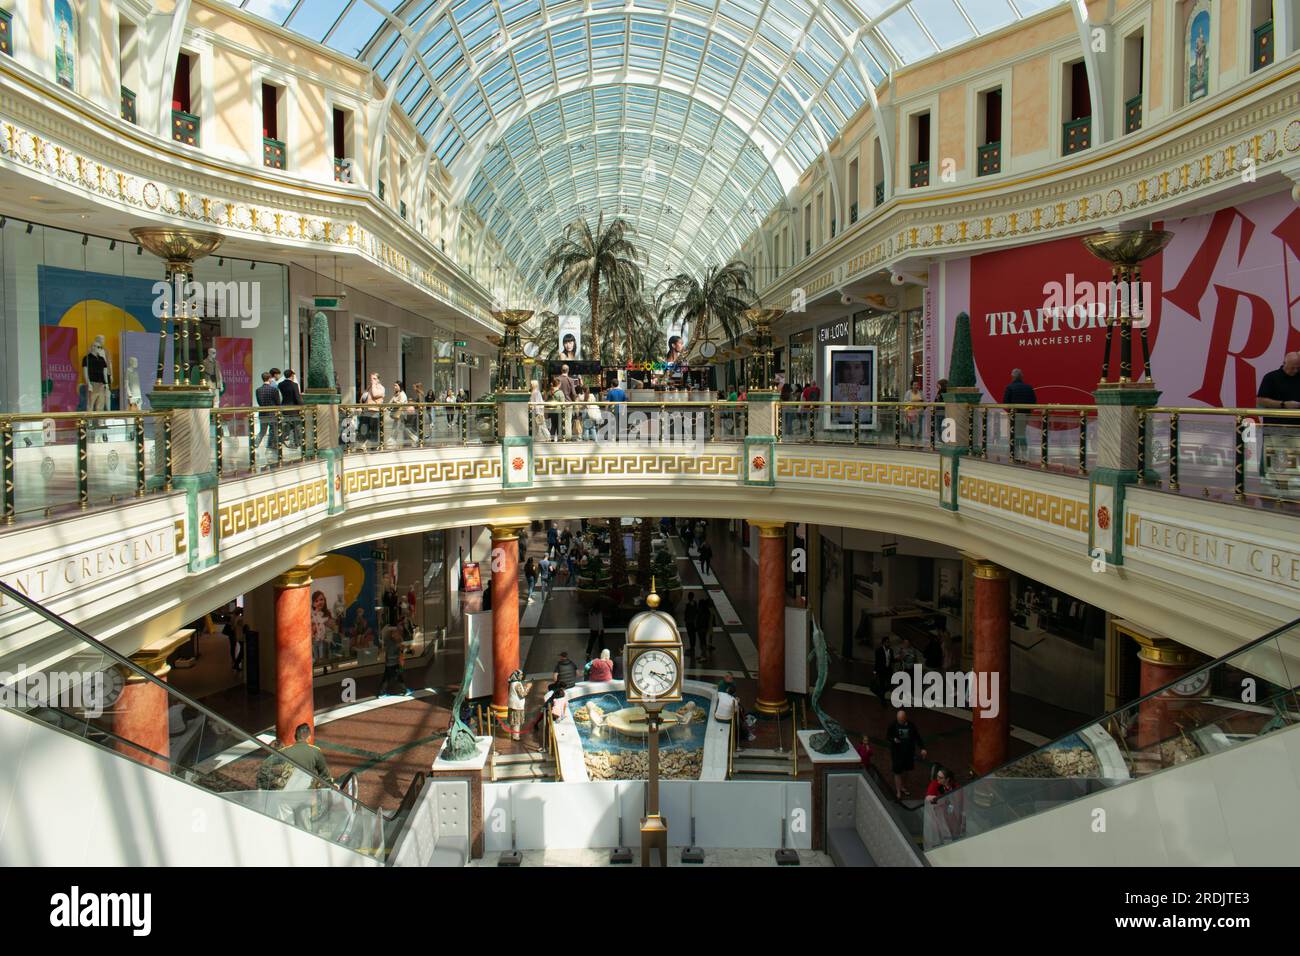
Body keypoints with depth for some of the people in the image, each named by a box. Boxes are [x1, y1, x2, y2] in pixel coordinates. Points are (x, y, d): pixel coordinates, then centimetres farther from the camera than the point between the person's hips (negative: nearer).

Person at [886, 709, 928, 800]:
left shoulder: (911, 726, -6)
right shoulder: (893, 725, -11)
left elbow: (917, 737, 1)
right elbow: (887, 736, -2)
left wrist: (922, 748, -7)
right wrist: (893, 739, -23)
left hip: (909, 752, 3)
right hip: (897, 752, -3)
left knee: (906, 770, 17)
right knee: (897, 772, 2)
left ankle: (901, 786, 39)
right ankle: (898, 791, 16)